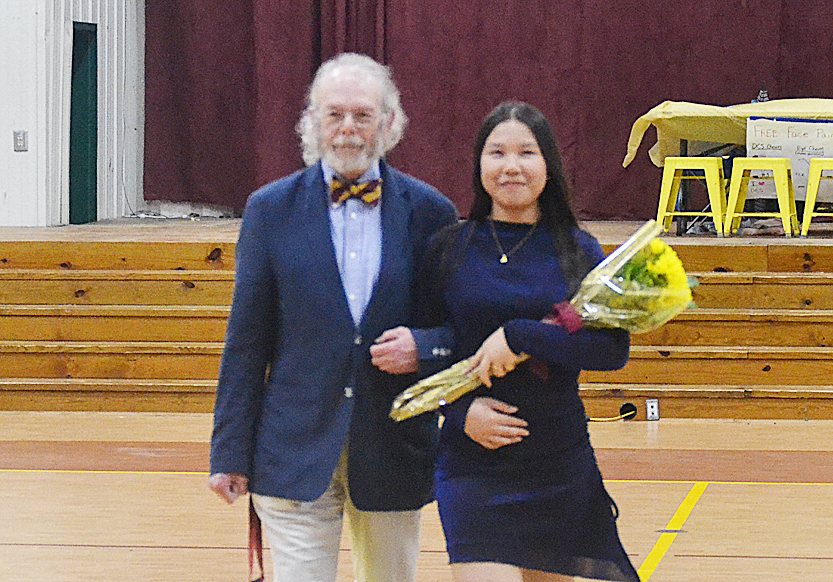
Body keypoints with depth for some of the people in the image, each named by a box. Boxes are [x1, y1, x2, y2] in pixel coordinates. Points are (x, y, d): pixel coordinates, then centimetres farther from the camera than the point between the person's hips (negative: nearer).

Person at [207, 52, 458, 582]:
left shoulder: (429, 212, 3)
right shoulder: (271, 209, 2)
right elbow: (246, 341, 3)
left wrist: (422, 346, -15)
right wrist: (230, 453, 1)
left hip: (393, 453, 1)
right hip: (295, 452, -1)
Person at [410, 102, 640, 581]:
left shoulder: (578, 251, 2)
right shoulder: (450, 249, 3)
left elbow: (614, 348, -8)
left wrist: (520, 336, -17)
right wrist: (462, 411, -10)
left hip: (561, 467, 1)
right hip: (473, 466, -1)